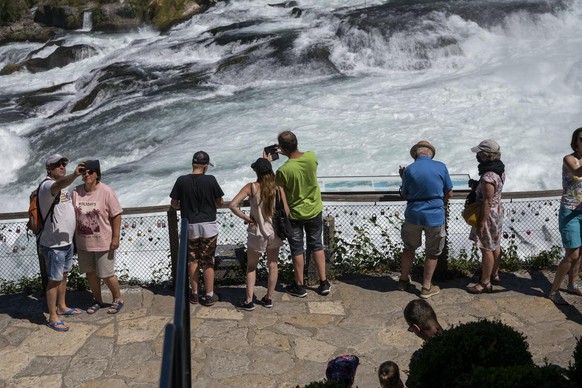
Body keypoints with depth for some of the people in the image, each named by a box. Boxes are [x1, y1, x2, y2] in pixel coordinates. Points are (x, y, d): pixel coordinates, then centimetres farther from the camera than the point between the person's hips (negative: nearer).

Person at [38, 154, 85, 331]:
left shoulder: (63, 185, 11)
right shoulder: (47, 185, -20)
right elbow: (60, 184, -45)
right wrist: (74, 175, -63)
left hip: (67, 241, 9)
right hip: (54, 244, -9)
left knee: (63, 275, 21)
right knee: (54, 280, -1)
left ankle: (62, 307, 36)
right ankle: (52, 317, 8)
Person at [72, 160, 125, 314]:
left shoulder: (106, 191, -14)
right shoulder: (76, 192, -1)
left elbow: (116, 215, -12)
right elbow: (71, 214, 8)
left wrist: (116, 237, -14)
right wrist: (73, 238, 8)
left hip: (103, 242, -5)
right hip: (83, 242, 5)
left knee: (106, 275, 3)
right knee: (90, 273, 15)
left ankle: (118, 299, 25)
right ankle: (97, 300, 33)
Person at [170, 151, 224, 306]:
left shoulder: (181, 181, -6)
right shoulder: (210, 180, -11)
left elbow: (174, 203, 1)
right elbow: (220, 202, -3)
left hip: (190, 227, 2)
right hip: (208, 226, -2)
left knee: (193, 261, 13)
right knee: (208, 261, 7)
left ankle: (195, 294, 20)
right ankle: (209, 296, 12)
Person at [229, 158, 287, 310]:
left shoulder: (251, 188, -15)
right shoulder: (278, 188, -10)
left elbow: (233, 205, -22)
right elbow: (286, 212, -8)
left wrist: (246, 218, -13)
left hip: (257, 233, -2)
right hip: (274, 232, 2)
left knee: (251, 267, 14)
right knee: (272, 265, 16)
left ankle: (249, 301, 14)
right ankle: (269, 298, 25)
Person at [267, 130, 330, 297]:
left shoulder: (284, 170, -29)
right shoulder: (312, 156, -16)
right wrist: (287, 152, 7)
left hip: (295, 215, -4)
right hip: (314, 210, 4)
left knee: (297, 249, 12)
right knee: (317, 246, 18)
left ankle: (299, 286, 24)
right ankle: (324, 283, 25)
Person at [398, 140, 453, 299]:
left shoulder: (409, 170, -7)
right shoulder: (441, 167, -6)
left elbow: (405, 195, 4)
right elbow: (449, 193, 2)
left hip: (413, 216, 1)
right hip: (435, 216, -1)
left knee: (409, 249, 21)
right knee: (432, 253, 14)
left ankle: (404, 280, 33)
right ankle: (426, 287, 21)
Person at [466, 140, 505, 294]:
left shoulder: (488, 177, -29)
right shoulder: (499, 169, 1)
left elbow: (487, 202, -26)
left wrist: (481, 223, -21)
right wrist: (477, 186, 9)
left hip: (489, 215, -10)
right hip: (497, 211, 10)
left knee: (487, 248, 1)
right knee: (495, 245, 21)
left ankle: (485, 283, 11)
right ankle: (494, 274, 37)